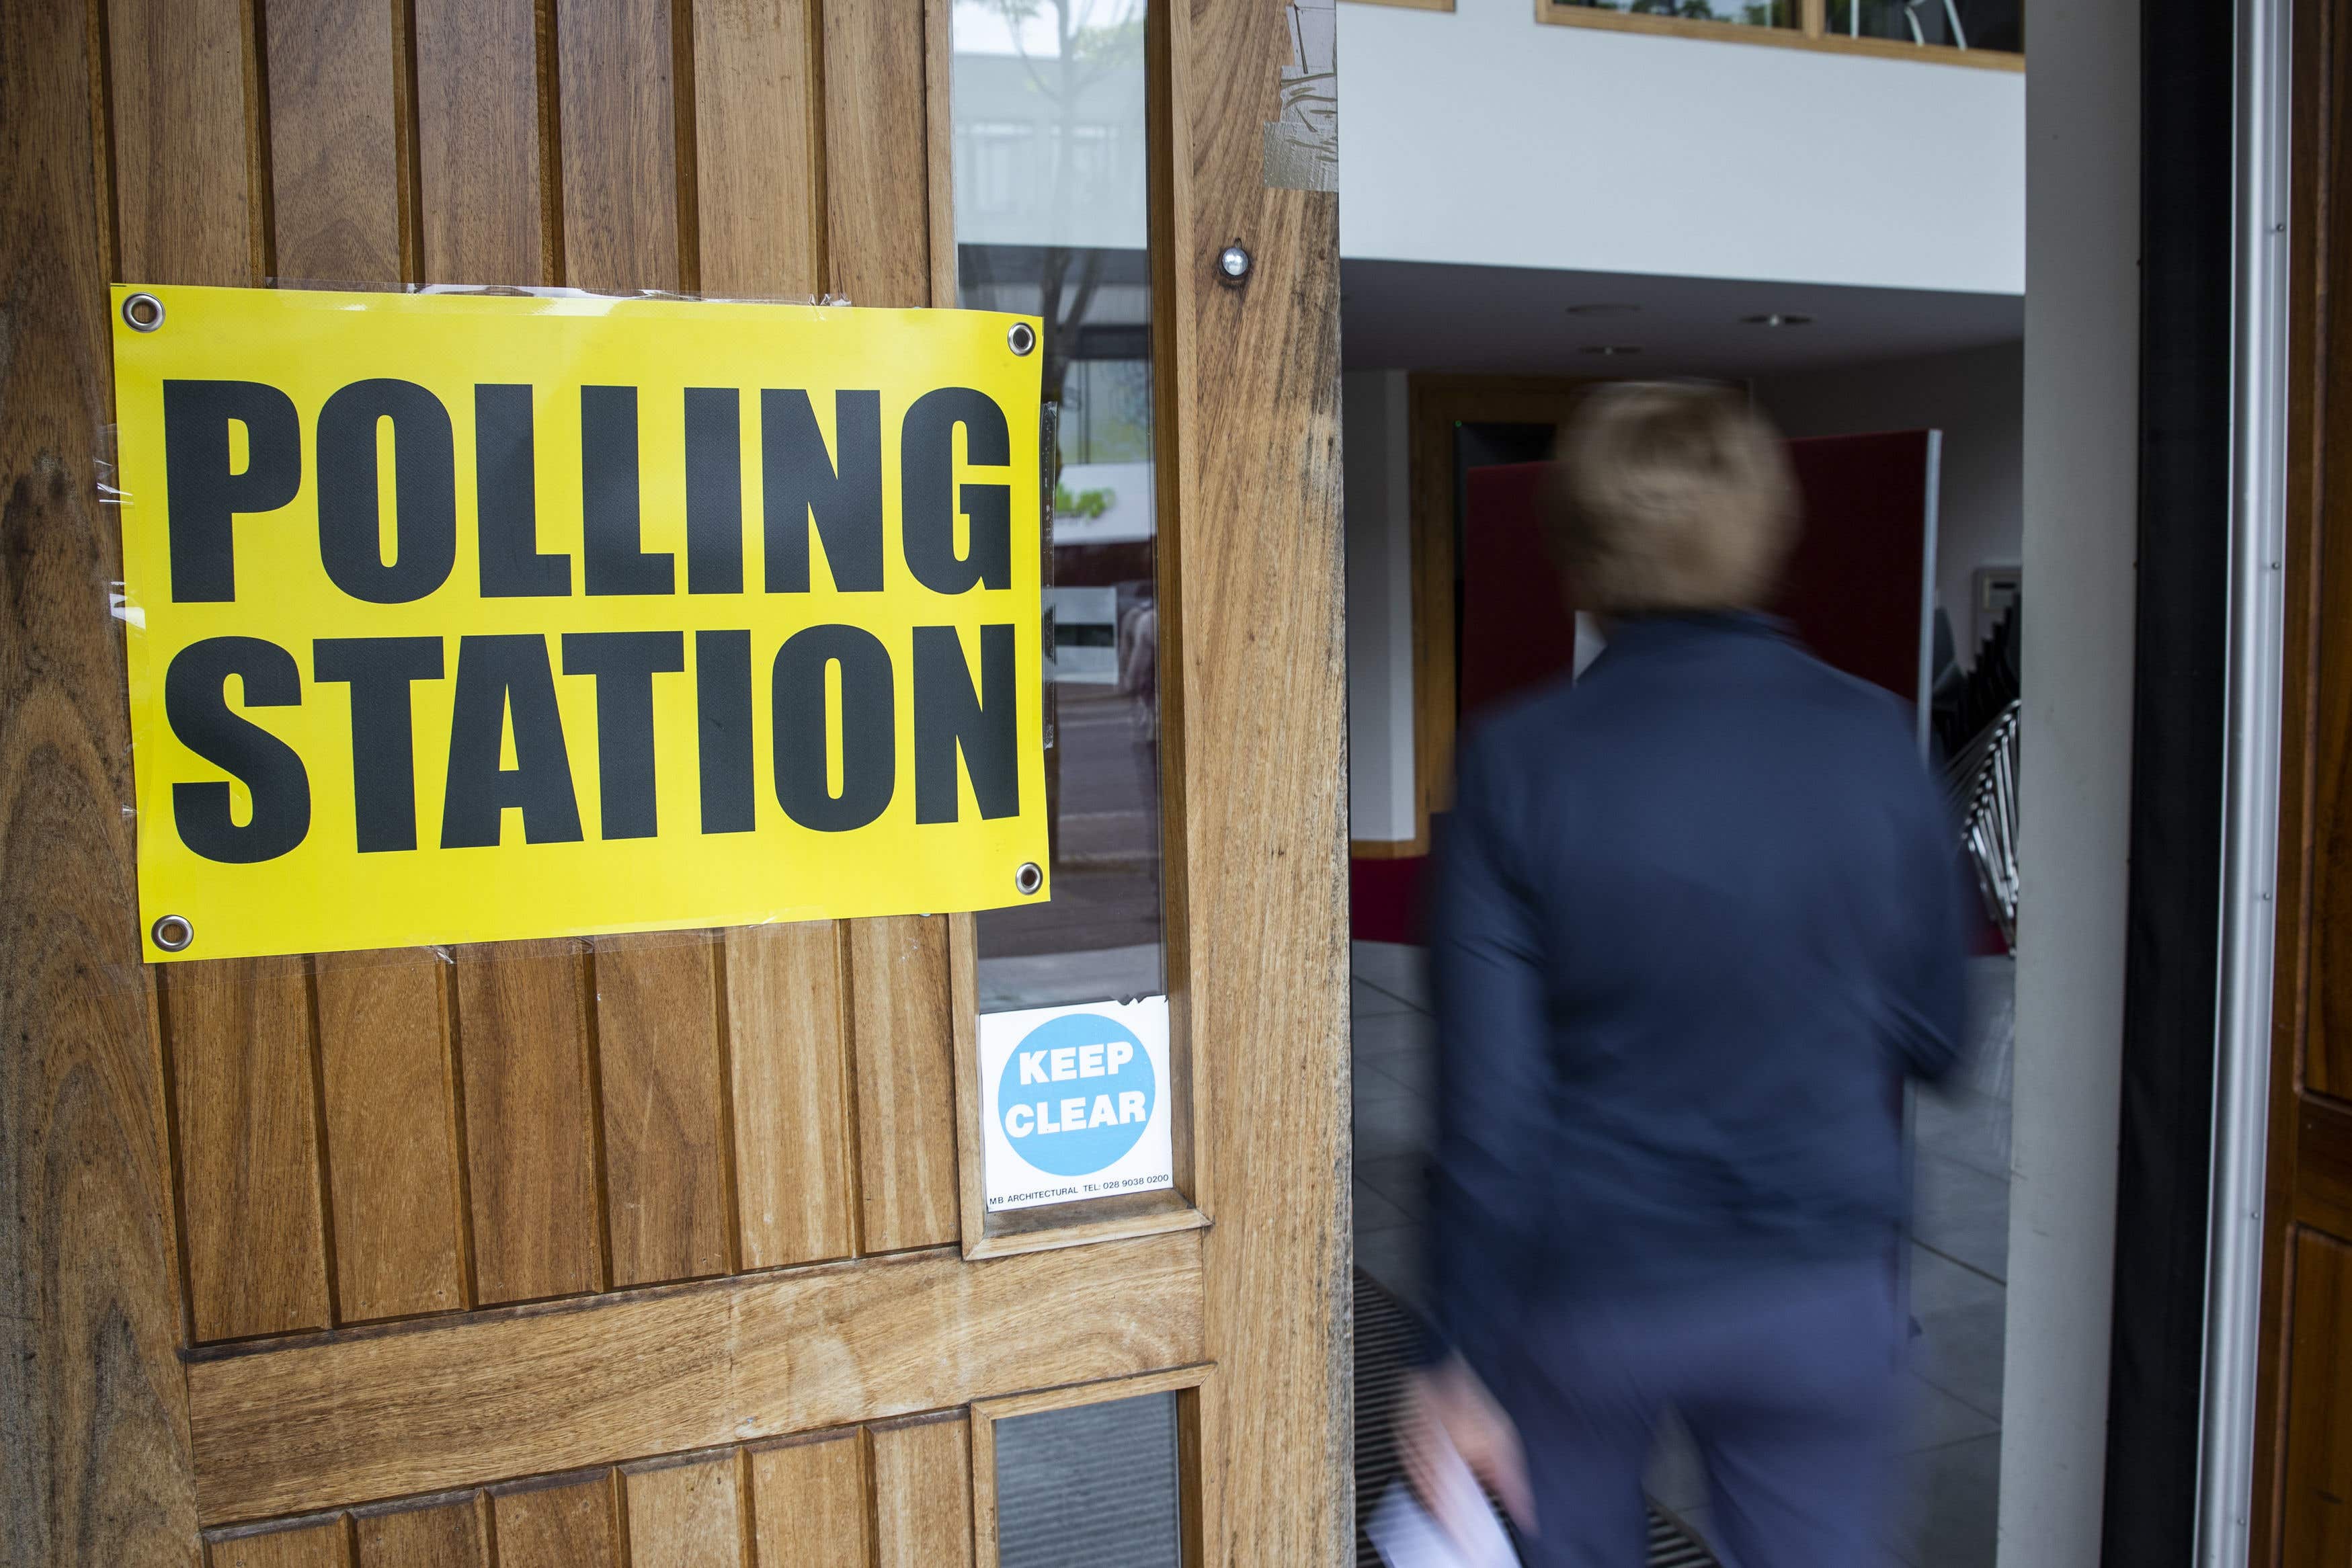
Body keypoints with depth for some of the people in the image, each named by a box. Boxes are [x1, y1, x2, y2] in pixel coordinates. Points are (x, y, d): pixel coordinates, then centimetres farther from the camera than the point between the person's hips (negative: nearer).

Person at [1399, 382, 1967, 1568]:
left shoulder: (1517, 762, -15)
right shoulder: (1874, 742, -9)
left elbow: (1487, 1101, -15)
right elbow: (1935, 1035, 2)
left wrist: (1464, 1357, -5)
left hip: (1586, 1283, -1)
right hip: (1819, 1285, 2)